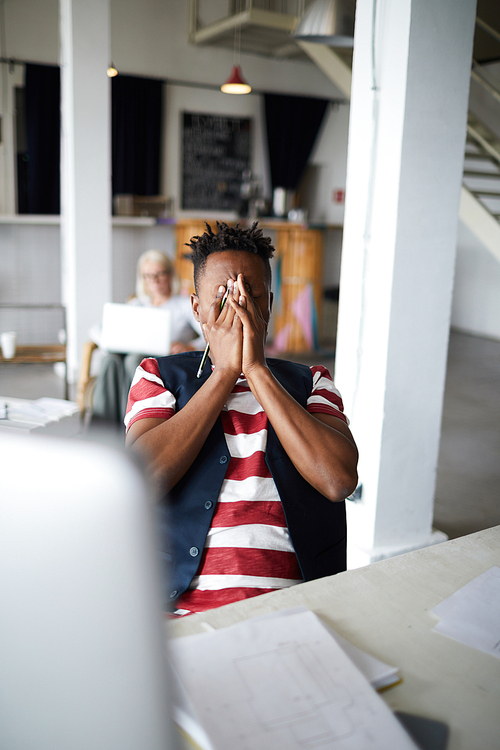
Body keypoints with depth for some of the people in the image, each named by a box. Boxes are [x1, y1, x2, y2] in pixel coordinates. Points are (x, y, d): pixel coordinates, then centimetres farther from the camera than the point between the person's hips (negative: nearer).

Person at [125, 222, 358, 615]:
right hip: (185, 606, -1)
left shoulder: (310, 383, 14)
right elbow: (141, 476, -7)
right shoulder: (157, 376, 13)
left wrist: (257, 369, -5)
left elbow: (340, 480, -5)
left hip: (295, 607, 1)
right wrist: (225, 370, -4)